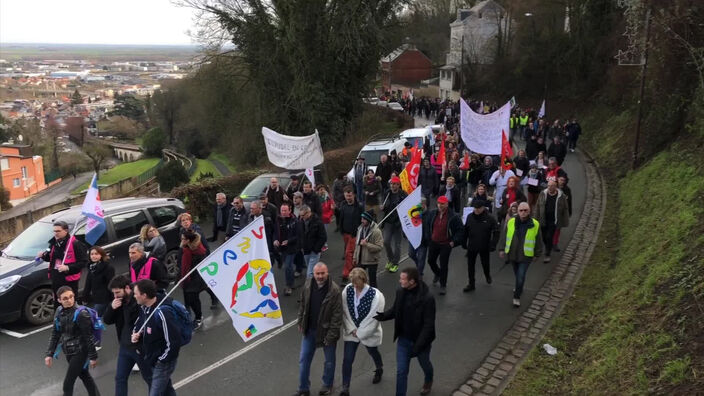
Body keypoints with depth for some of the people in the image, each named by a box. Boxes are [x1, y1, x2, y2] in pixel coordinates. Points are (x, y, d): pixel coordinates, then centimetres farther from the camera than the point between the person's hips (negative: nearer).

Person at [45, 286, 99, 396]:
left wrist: (93, 356, -14)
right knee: (84, 376, 21)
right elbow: (55, 334, 6)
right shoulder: (59, 312, -2)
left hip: (80, 352, -7)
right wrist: (50, 354, 3)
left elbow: (89, 337, -18)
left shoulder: (81, 314, -22)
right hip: (68, 352, 7)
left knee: (68, 383, -1)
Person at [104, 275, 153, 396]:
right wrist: (112, 307, -13)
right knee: (120, 378, 16)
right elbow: (107, 321, 6)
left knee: (149, 378, 12)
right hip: (124, 347, 7)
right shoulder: (118, 301, 1)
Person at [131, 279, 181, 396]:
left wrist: (162, 360, -17)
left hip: (163, 362, -8)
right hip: (152, 358, 8)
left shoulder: (162, 313, -31)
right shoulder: (144, 308, -4)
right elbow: (139, 323, 17)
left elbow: (174, 342, -28)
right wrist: (136, 333, -4)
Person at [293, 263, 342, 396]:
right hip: (310, 330, 4)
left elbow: (337, 314, -20)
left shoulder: (334, 290, -23)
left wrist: (331, 334, -19)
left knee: (329, 361, 17)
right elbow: (302, 305, 6)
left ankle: (327, 385, 41)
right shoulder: (308, 285, -8)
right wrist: (300, 323, 9)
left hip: (326, 330, -4)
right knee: (304, 360, 11)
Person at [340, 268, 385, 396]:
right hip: (351, 331, 2)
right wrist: (352, 329, -12)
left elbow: (374, 319, -21)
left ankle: (379, 369, 57)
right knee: (347, 359, -2)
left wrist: (359, 332, -16)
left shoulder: (376, 295, -27)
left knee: (373, 353, 25)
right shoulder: (348, 290, -15)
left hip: (369, 333, -2)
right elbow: (345, 311, -7)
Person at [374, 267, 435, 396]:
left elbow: (428, 325, -24)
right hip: (403, 340, 3)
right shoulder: (401, 292, -11)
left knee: (424, 364, 26)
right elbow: (394, 310, 5)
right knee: (401, 371, 6)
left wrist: (418, 346, -26)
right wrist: (383, 315, -16)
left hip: (421, 341, -2)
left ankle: (428, 381, 58)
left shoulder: (427, 298, -27)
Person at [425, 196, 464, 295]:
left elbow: (460, 230, -8)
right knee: (431, 261, 20)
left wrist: (454, 241, -12)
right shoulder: (432, 213, -3)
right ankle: (438, 274, 50)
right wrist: (427, 237, 7)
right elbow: (426, 225, 13)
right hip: (433, 242, 5)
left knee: (444, 265, 1)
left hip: (446, 245, -5)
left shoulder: (453, 217, -16)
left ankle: (443, 285, 18)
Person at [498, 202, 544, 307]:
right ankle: (519, 287, 49)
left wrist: (537, 254, 6)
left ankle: (517, 297, 7)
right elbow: (504, 236, 4)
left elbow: (538, 241, 1)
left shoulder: (535, 225, -9)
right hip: (512, 254, 3)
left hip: (525, 256, -3)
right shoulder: (511, 223, -5)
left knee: (521, 276, -6)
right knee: (517, 274, 21)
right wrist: (502, 249, 2)